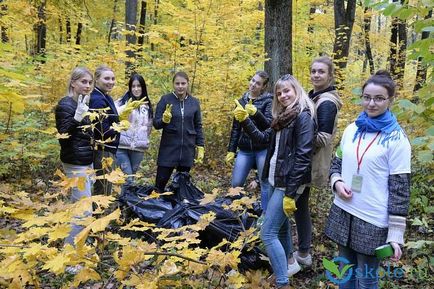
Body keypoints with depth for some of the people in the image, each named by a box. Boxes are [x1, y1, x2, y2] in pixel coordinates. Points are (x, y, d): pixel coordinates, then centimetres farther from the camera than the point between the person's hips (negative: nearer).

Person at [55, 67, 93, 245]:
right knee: (84, 210, -11)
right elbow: (63, 136, -20)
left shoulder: (83, 102, 13)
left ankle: (71, 245, 26)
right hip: (75, 163, -9)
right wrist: (76, 118, -32)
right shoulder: (66, 105, -14)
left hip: (86, 160, 9)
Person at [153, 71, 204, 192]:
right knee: (160, 183, 0)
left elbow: (198, 127, 10)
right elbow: (156, 124, -3)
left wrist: (200, 147, 5)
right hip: (168, 149, -2)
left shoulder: (194, 102, 4)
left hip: (187, 150, 2)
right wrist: (164, 120, -24)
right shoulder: (165, 99, -4)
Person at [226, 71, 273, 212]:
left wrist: (256, 113, -31)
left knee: (265, 184, 2)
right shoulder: (242, 101, 11)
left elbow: (270, 124, -15)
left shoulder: (268, 101, -3)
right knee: (236, 184, 5)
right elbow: (236, 128, 13)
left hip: (263, 149, -4)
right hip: (245, 150, 4)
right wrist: (231, 150, 10)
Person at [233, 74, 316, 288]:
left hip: (288, 183, -9)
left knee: (268, 233, -9)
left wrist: (291, 193, -22)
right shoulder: (282, 116, 13)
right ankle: (287, 263, 41)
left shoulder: (303, 117, -14)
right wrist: (245, 120, 0)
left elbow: (302, 157, -20)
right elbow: (263, 138, 14)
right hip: (275, 180, 9)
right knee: (281, 225, 22)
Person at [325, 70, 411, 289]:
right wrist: (336, 182, -7)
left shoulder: (396, 138, -11)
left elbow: (400, 189, -12)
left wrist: (395, 235, -13)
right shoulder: (351, 129, 5)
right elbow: (336, 164, 16)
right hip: (343, 212, 5)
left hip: (373, 221, -5)